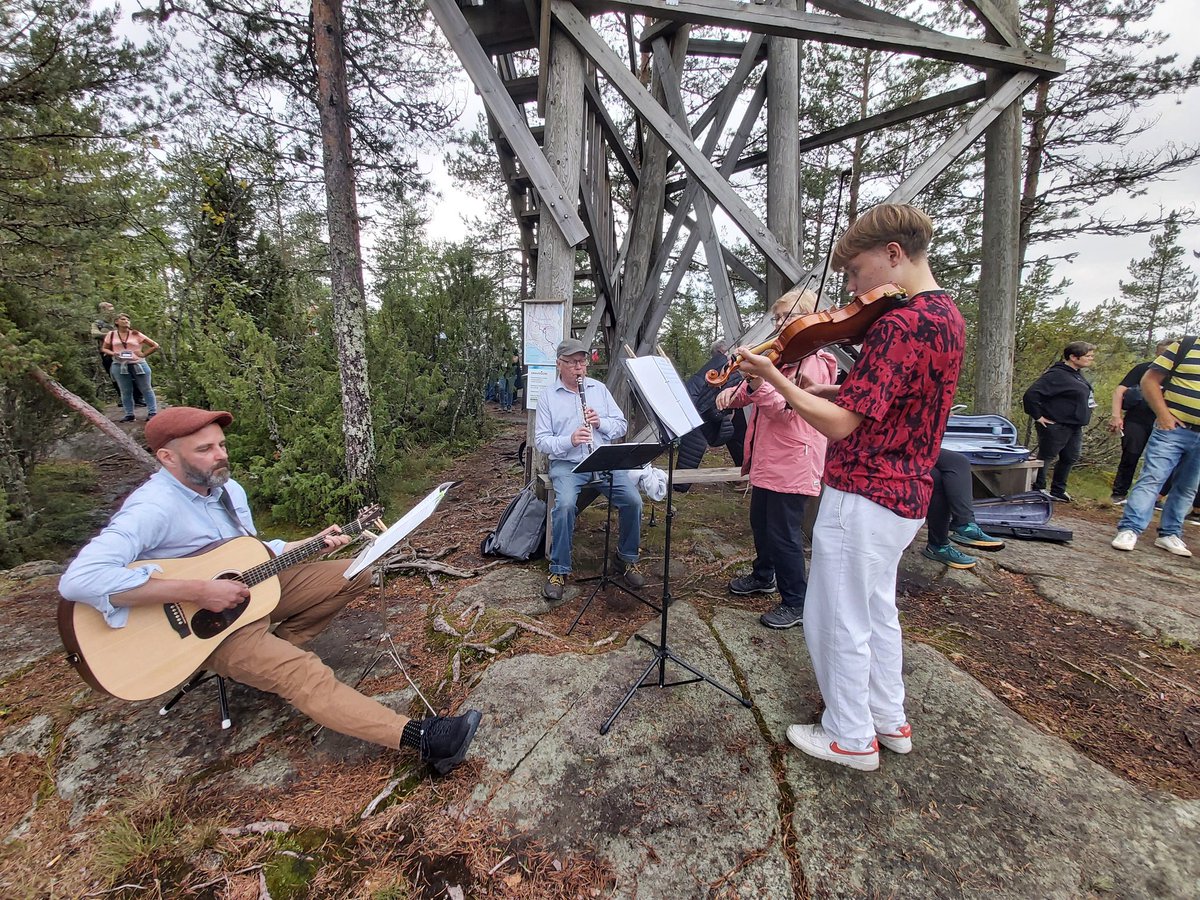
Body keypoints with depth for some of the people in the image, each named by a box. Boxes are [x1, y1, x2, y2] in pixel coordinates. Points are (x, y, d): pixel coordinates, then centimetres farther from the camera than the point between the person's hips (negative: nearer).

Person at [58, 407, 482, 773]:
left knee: (354, 573, 4)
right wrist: (197, 591, -34)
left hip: (254, 590, 9)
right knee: (302, 673, -30)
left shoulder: (229, 489, 4)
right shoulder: (153, 508, -23)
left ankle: (271, 653, 3)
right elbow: (80, 579, -35)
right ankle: (423, 738, -33)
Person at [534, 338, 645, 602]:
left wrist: (600, 422, -10)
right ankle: (559, 570, -11)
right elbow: (541, 440, -1)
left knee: (633, 500, -18)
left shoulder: (599, 389, 13)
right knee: (565, 504, -31)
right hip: (566, 463, -2)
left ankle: (626, 559, 7)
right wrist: (569, 440, -19)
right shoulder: (548, 395, 5)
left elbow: (621, 425, 11)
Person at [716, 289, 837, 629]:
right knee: (760, 522, 22)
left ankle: (797, 603, 13)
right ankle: (763, 575, 42)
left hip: (790, 464, -9)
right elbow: (752, 393, 16)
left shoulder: (812, 363, -13)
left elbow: (786, 409, -24)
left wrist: (757, 380, -38)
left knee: (782, 533, -2)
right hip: (766, 460, 9)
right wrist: (731, 393, -6)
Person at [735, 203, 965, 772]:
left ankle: (850, 738, 26)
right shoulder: (946, 314, 10)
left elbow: (840, 423, -25)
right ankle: (889, 720, 40)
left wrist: (773, 377, -18)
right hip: (905, 496, 10)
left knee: (836, 620, 7)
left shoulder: (899, 324, -22)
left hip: (863, 497, -10)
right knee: (875, 607, 24)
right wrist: (830, 390, 6)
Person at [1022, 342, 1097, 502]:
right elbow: (1031, 394, -29)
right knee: (1045, 458, 1)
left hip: (1075, 427, 10)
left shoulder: (1077, 374, 10)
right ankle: (1038, 491, 11)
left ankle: (1057, 491, 28)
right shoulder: (1056, 375, -20)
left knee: (1070, 458, 16)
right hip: (1056, 427, -10)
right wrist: (1038, 416, -22)